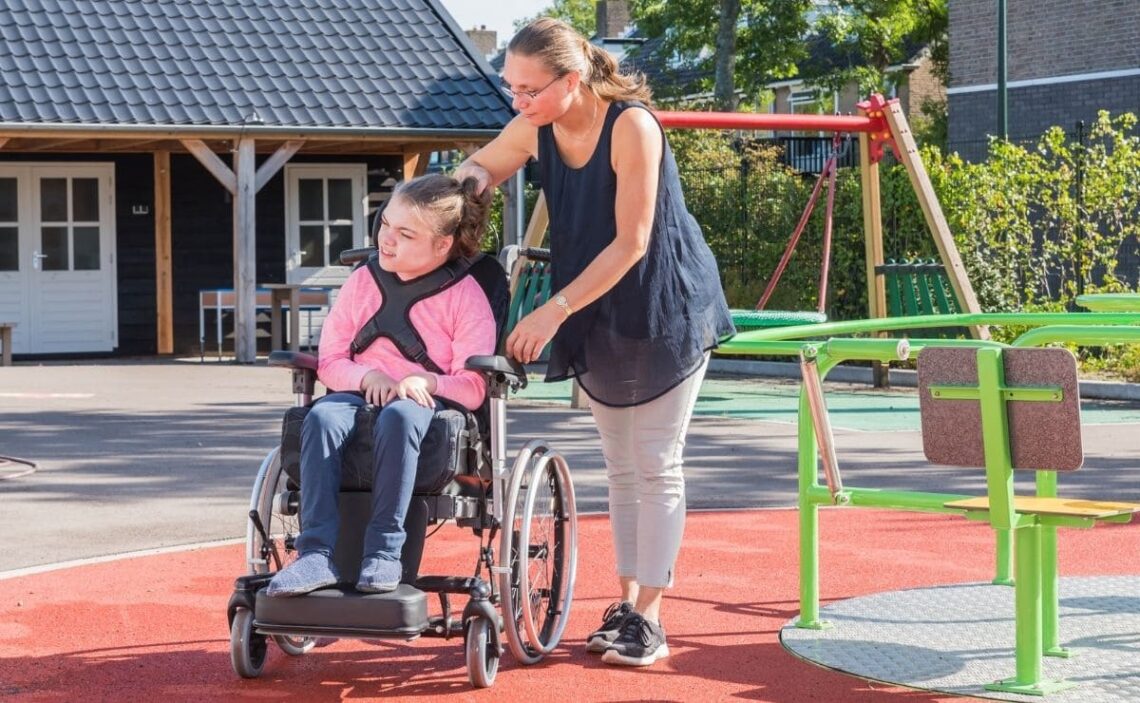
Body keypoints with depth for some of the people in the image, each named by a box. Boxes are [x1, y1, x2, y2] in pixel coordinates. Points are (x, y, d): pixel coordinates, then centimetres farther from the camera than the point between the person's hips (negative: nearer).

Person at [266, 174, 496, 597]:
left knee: (398, 416, -41)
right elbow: (329, 360, 11)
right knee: (322, 416, -33)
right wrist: (368, 377, -10)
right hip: (362, 395, 3)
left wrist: (426, 381, -23)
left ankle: (384, 552, -36)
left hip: (428, 403, -3)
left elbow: (473, 387, -3)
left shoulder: (465, 294, 3)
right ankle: (317, 554, -41)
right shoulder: (363, 281, 14)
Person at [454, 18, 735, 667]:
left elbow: (630, 243, -26)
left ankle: (648, 620, 1)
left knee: (655, 466, -2)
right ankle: (626, 605, 19)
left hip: (665, 309, -6)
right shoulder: (534, 130, -7)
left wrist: (555, 310, -28)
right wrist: (463, 185, -13)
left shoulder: (632, 126, -25)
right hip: (596, 315, 6)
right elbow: (479, 169, 12)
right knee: (621, 467, 12)